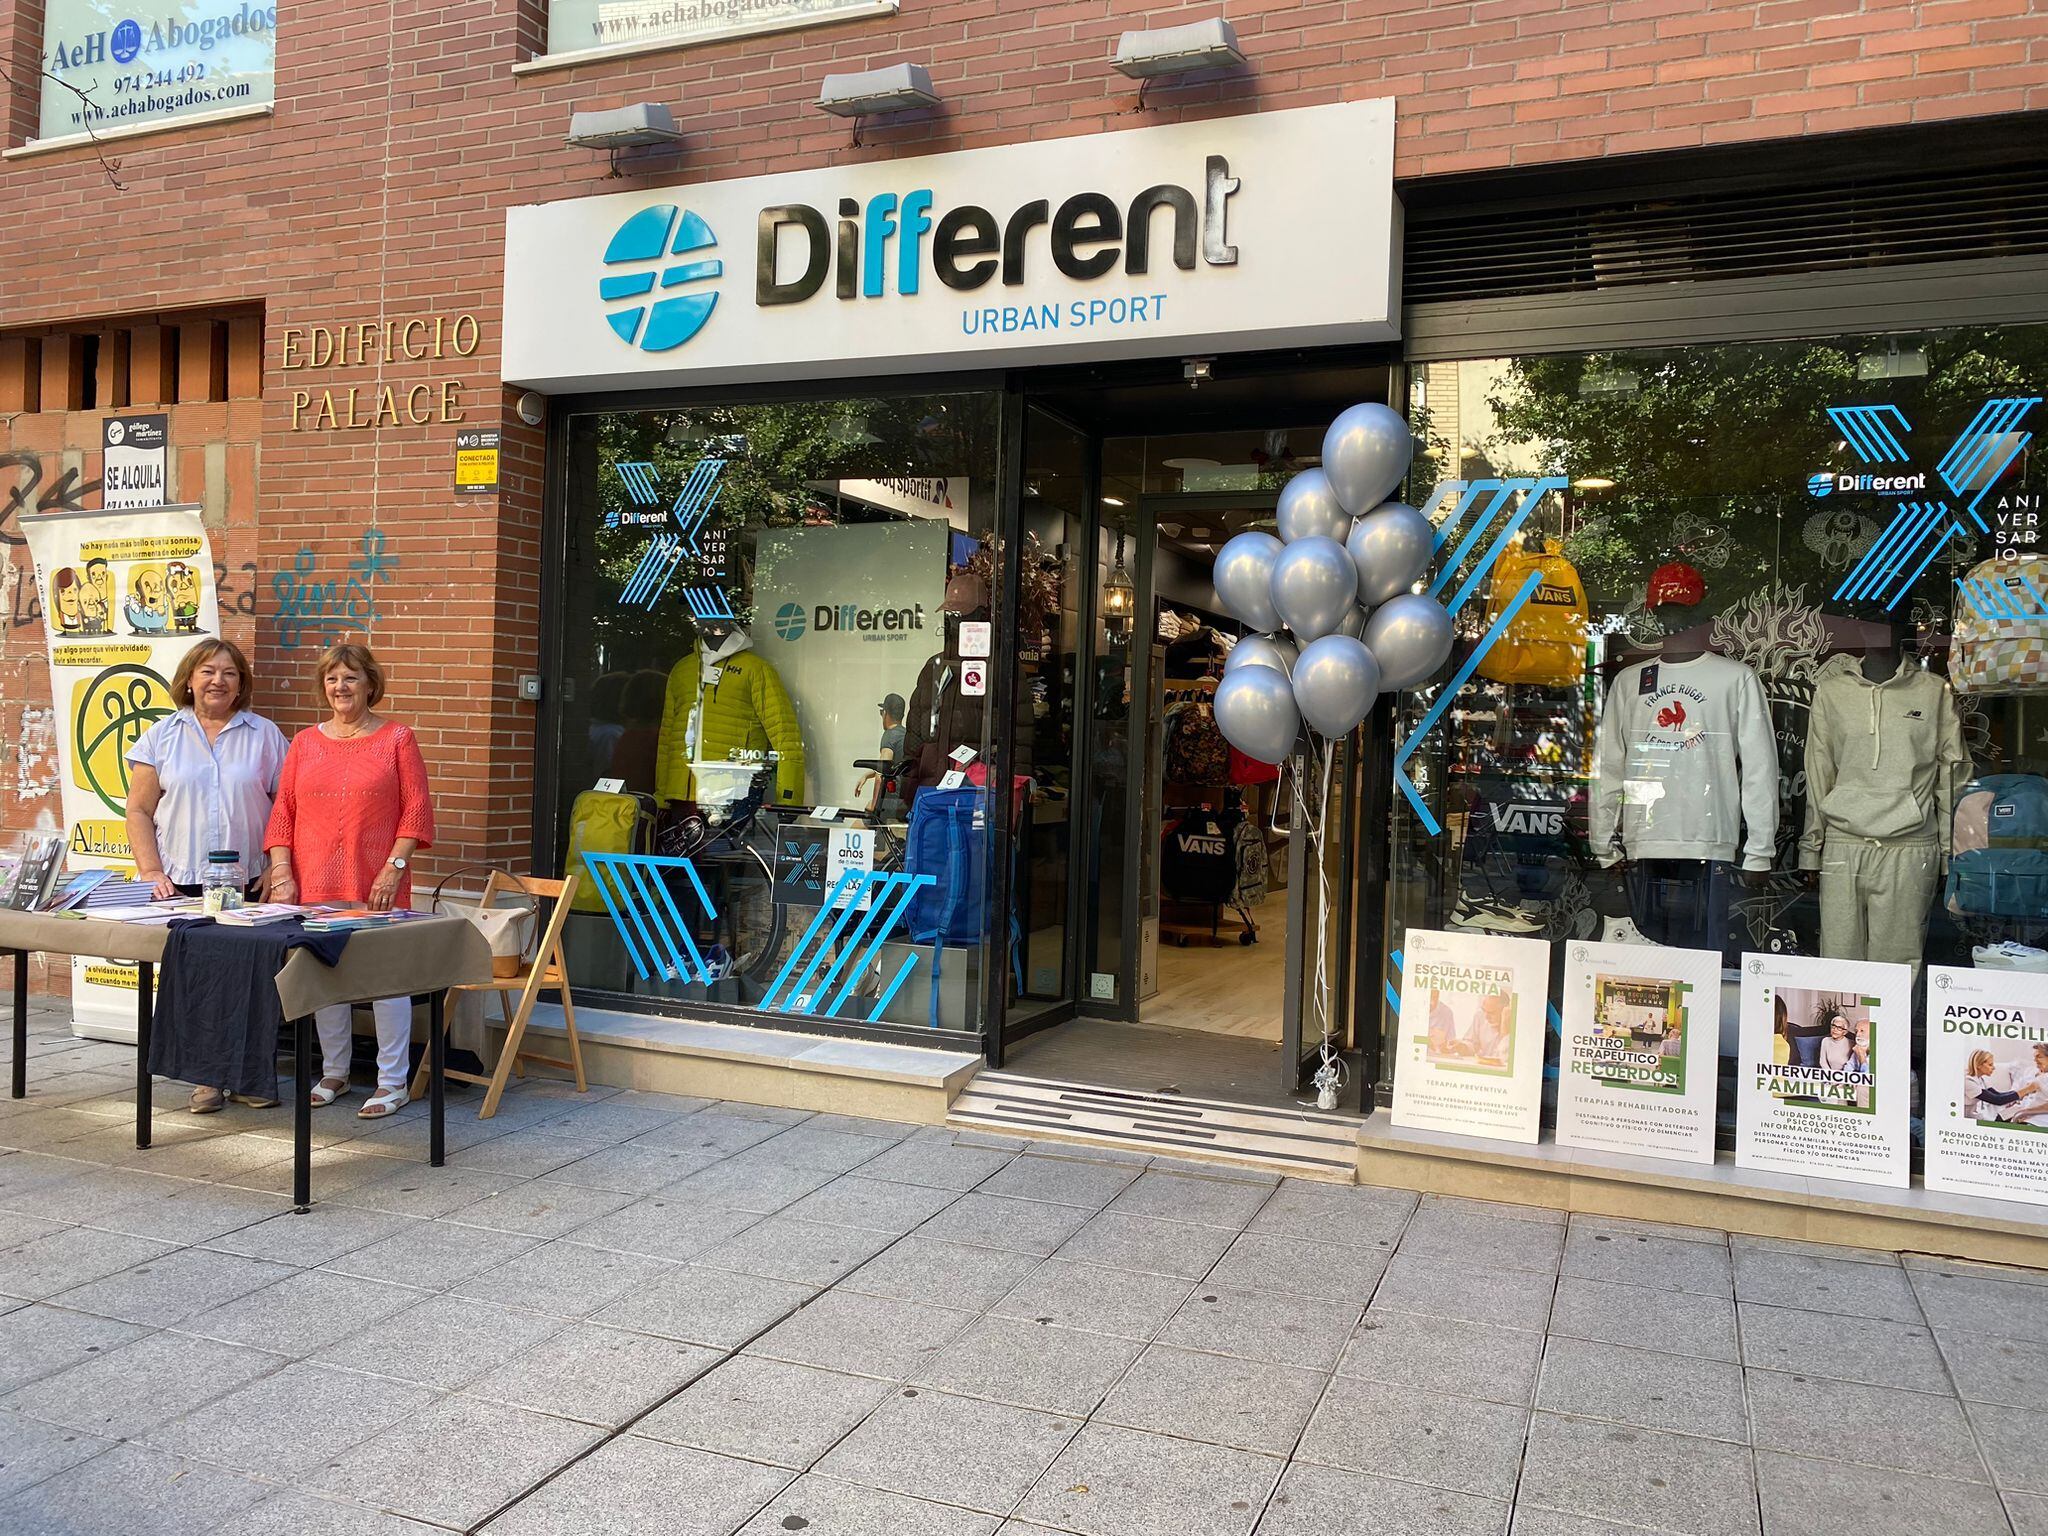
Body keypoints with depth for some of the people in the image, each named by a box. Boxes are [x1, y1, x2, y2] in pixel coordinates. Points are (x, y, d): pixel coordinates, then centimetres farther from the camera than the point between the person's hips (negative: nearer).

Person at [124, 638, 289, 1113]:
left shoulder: (265, 736, 7)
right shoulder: (162, 736, 8)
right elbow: (139, 811, 7)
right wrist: (151, 872, -4)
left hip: (250, 882, 0)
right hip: (182, 883, 1)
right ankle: (206, 1078, 10)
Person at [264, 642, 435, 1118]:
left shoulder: (396, 739, 1)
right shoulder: (305, 743, 12)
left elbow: (416, 811, -3)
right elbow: (283, 812, 10)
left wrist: (395, 867, -11)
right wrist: (282, 873, 1)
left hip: (375, 887, -4)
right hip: (315, 885, 4)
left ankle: (392, 1082, 8)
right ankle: (334, 1074, 27)